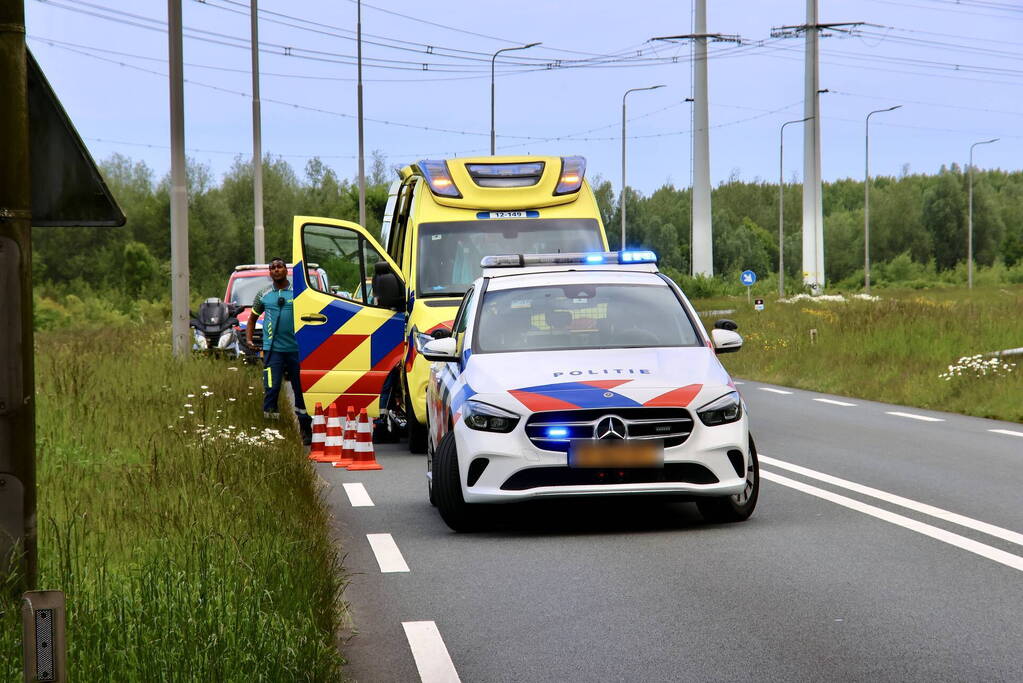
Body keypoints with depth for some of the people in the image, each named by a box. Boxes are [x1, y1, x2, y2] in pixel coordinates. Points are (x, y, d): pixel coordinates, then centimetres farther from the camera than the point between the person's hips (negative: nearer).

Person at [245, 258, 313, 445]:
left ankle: (306, 430, 15)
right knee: (271, 388, -9)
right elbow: (253, 317, 22)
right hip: (273, 349, 0)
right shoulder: (264, 294, 10)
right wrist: (248, 339, 10)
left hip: (297, 348, 0)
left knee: (301, 389, 6)